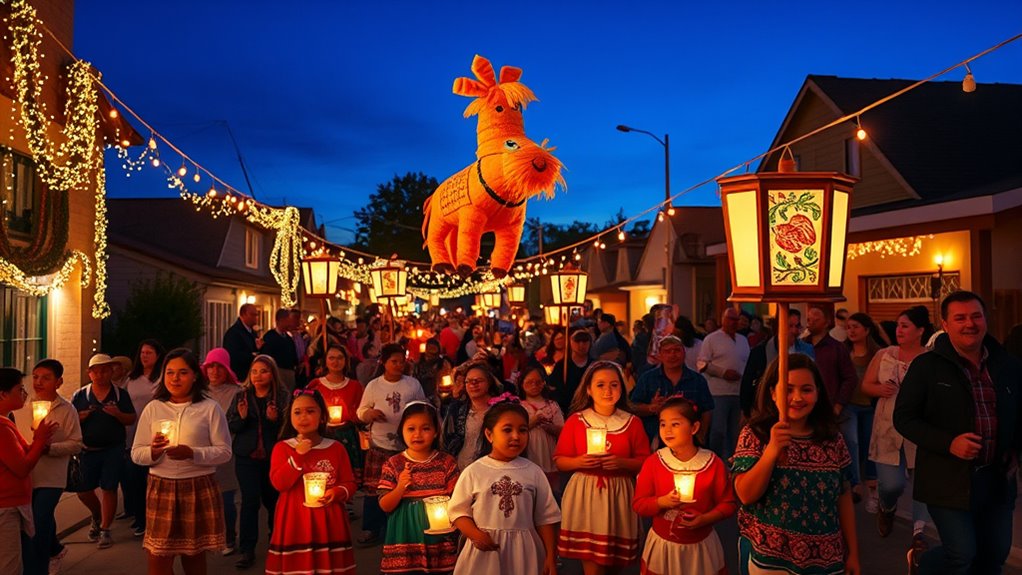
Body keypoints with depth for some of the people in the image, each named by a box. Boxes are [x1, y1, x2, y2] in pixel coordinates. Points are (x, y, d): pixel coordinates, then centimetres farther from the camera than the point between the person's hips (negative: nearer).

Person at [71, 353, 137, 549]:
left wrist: (118, 414, -19)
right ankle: (97, 517, 36)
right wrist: (78, 418, -15)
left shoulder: (120, 394, 0)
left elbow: (131, 419, 0)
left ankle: (105, 530, 12)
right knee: (83, 489, 7)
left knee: (109, 489, -1)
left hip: (113, 449, -2)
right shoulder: (80, 395, 4)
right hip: (88, 450, 2)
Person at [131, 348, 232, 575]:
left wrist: (192, 453, -20)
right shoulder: (153, 408, 6)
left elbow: (224, 452, -4)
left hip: (199, 489, -2)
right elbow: (136, 454, 7)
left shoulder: (210, 408, -2)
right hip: (161, 489, 2)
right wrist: (153, 451, -15)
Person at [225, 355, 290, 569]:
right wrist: (241, 417, -16)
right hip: (247, 457, 1)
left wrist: (275, 420, -24)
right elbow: (229, 426, 3)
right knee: (250, 500, -5)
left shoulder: (282, 396, -4)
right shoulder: (241, 396, 3)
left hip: (273, 457, -1)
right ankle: (247, 550, 4)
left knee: (273, 499, 13)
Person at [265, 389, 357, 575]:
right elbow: (279, 483, -10)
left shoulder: (335, 448, 4)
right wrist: (298, 455, -17)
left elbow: (350, 483, 5)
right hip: (295, 521, -1)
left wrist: (337, 493, -16)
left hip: (328, 522, 1)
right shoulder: (282, 447, 1)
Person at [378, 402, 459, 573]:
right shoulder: (393, 464, -2)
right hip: (404, 540, 0)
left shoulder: (447, 462, -1)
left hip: (438, 539, 0)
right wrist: (400, 488, -20)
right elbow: (385, 506, -3)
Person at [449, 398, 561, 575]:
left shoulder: (533, 472, 0)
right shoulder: (473, 472, -3)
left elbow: (545, 517, 3)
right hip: (485, 550, -1)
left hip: (524, 551, 1)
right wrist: (475, 534, -16)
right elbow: (458, 511, -1)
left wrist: (551, 556, 0)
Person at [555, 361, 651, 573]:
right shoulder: (575, 421, 0)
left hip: (619, 494, 1)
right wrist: (579, 461, -16)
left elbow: (645, 461, 2)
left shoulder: (633, 423, 2)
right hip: (584, 494, -1)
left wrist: (622, 463, -15)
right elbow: (559, 461, 4)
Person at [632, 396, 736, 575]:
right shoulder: (653, 462, -8)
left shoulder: (713, 463, -9)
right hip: (662, 545, 0)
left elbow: (728, 504, -3)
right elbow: (638, 503, -5)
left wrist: (704, 519, -18)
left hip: (701, 546, 0)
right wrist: (662, 502, -22)